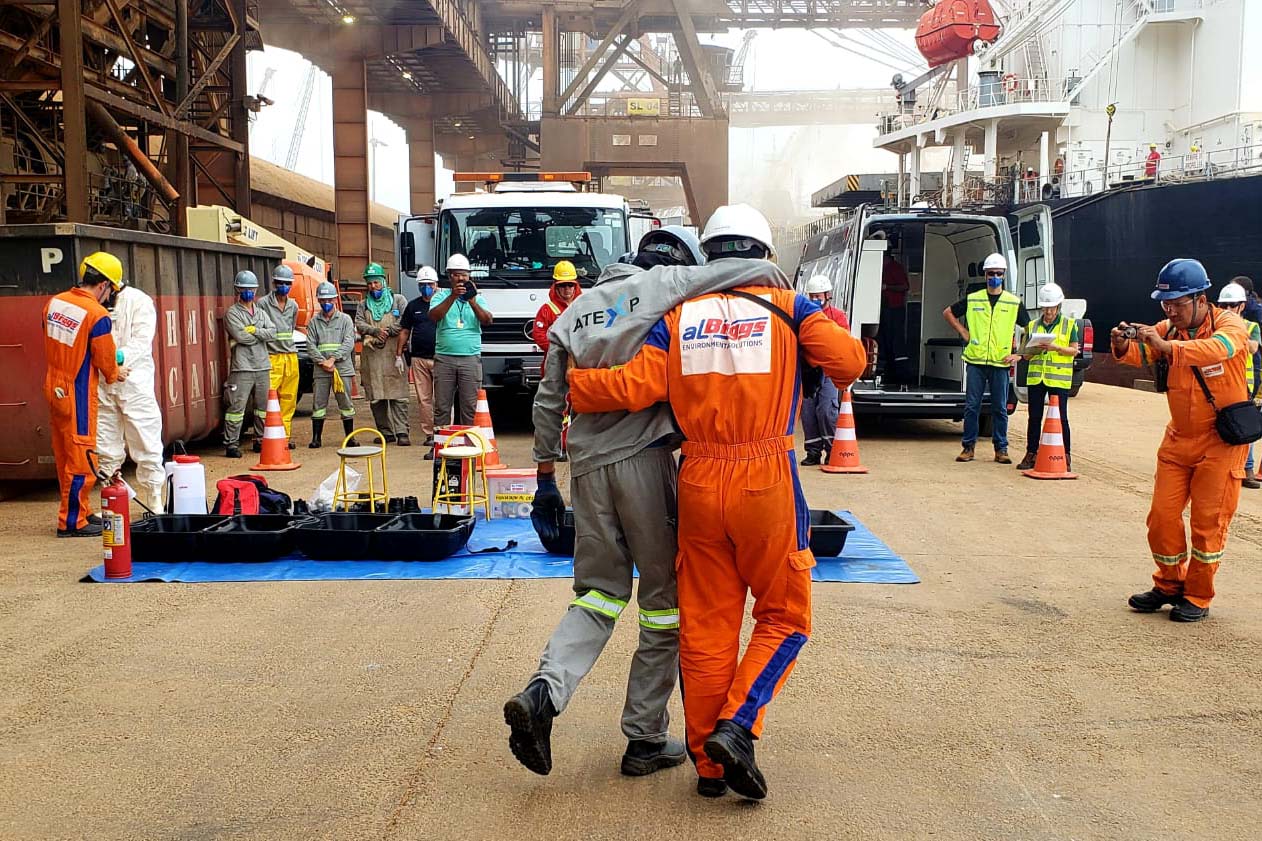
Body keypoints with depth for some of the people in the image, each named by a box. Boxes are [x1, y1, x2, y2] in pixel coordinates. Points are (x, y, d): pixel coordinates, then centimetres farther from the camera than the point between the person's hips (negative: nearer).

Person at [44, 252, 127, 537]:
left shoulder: (54, 302, 3)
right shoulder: (97, 315, -18)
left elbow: (51, 343, 13)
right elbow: (106, 360, -11)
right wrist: (116, 374, 12)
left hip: (54, 387, 8)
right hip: (78, 394, -8)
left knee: (64, 456, 15)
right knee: (81, 457, 0)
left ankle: (82, 511, 28)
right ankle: (71, 522, 5)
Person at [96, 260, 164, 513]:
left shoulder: (139, 301, -2)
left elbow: (142, 341, -13)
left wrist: (121, 356, -31)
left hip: (134, 381, -4)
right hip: (101, 385, 4)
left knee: (146, 445, 0)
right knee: (106, 449, 10)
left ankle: (154, 501, 9)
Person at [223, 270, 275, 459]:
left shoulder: (261, 313, 17)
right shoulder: (233, 313, 0)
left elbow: (272, 332, 2)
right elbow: (240, 336, -15)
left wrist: (253, 330, -11)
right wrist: (261, 334, -3)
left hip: (263, 367, 6)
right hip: (242, 368, -6)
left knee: (263, 407, 11)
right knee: (237, 407, -9)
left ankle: (260, 441, 21)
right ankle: (231, 444, -6)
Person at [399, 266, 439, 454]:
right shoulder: (413, 306, 14)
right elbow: (404, 331, 18)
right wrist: (399, 354, 12)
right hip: (419, 359, 4)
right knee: (424, 399, 4)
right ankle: (429, 434, 10)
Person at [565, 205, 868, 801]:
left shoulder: (677, 317, 5)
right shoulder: (787, 307, 1)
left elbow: (633, 387, -6)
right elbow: (848, 360, -8)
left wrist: (566, 381, 9)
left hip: (699, 484, 3)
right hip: (767, 483, -3)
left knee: (706, 626, 12)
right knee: (784, 617, 14)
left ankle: (709, 763, 21)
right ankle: (736, 727, -3)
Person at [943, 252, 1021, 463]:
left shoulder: (1014, 302, 5)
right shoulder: (972, 299, 6)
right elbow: (948, 313, 19)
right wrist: (963, 332, 9)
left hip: (1000, 362, 0)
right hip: (975, 361, 0)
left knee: (1000, 408, 4)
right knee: (971, 406, 1)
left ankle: (1001, 449, 10)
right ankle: (968, 447, 9)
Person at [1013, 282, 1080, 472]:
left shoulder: (1070, 324, 3)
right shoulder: (1032, 325, 12)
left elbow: (1074, 350, -1)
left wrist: (1055, 347, -16)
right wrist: (1020, 356, -8)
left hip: (1059, 378, -3)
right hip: (1035, 377, 3)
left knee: (1060, 417, 0)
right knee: (1034, 417, 6)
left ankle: (1065, 456, 8)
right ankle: (1031, 454, 13)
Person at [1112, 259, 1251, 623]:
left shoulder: (1230, 324, -14)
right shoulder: (1168, 328, 2)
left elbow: (1219, 349, -36)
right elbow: (1140, 353, -11)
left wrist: (1165, 345, -48)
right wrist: (1123, 346, -34)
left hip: (1221, 441, -5)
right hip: (1178, 439, 5)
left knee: (1208, 523, 1)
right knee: (1162, 517, 5)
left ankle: (1198, 597, 14)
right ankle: (1170, 585, 24)